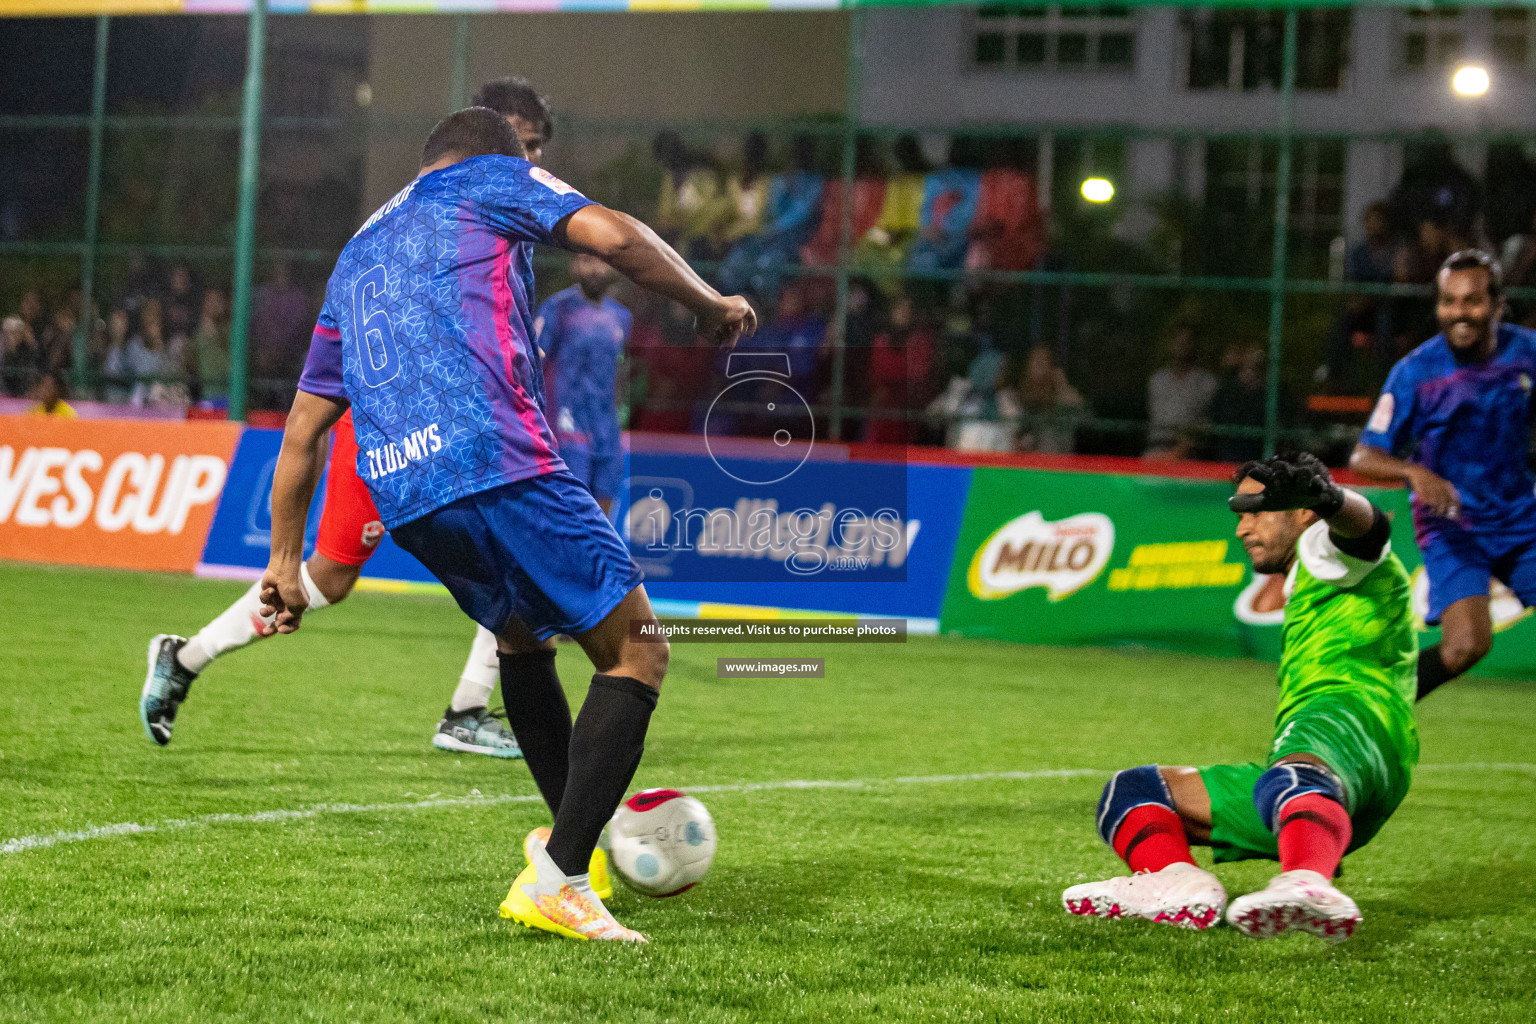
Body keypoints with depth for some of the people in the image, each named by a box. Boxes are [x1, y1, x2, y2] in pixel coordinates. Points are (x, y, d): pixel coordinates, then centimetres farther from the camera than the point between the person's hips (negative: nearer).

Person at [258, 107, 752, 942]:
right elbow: (611, 236, -3)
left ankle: (571, 838, 31)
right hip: (494, 459, -7)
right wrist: (708, 304, 12)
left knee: (520, 637, 31)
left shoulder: (357, 255, 31)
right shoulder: (493, 181, 15)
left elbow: (304, 426, 31)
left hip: (400, 496, 7)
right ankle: (559, 880, -13)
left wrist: (284, 559, 36)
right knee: (635, 653, -2)